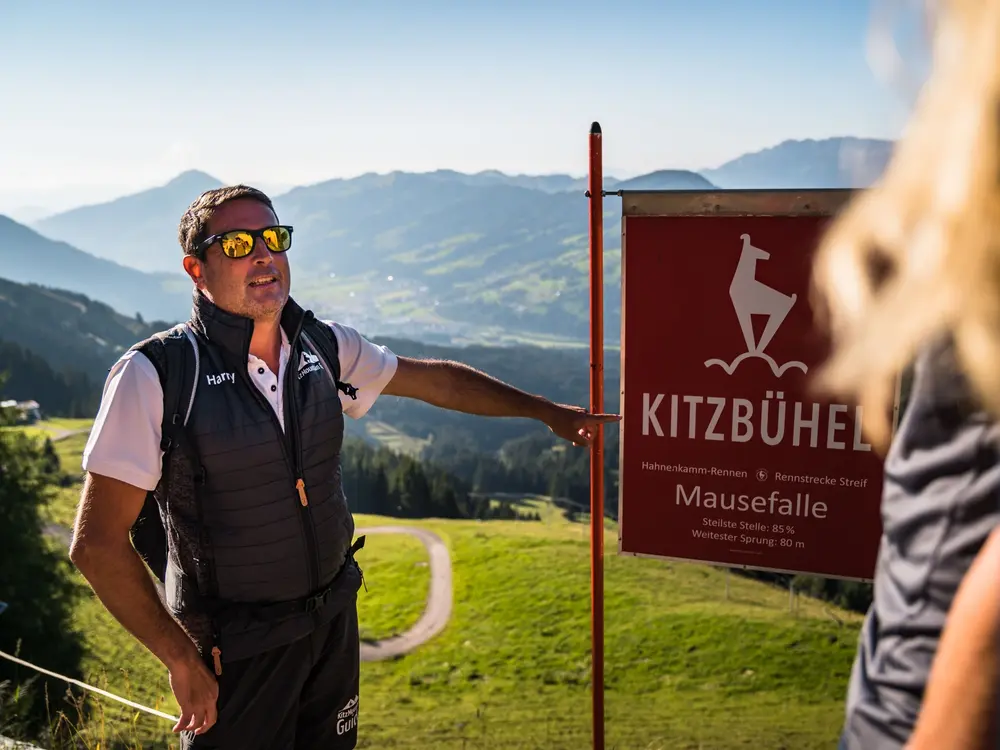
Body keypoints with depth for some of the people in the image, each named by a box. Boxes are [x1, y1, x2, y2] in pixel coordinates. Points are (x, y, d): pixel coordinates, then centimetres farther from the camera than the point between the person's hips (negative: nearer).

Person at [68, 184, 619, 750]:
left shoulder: (324, 347, -2)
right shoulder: (154, 374, -18)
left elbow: (437, 380, 12)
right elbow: (98, 542, -16)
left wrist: (548, 412, 17)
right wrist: (180, 659, -14)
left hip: (335, 620, 5)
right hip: (235, 654, -5)